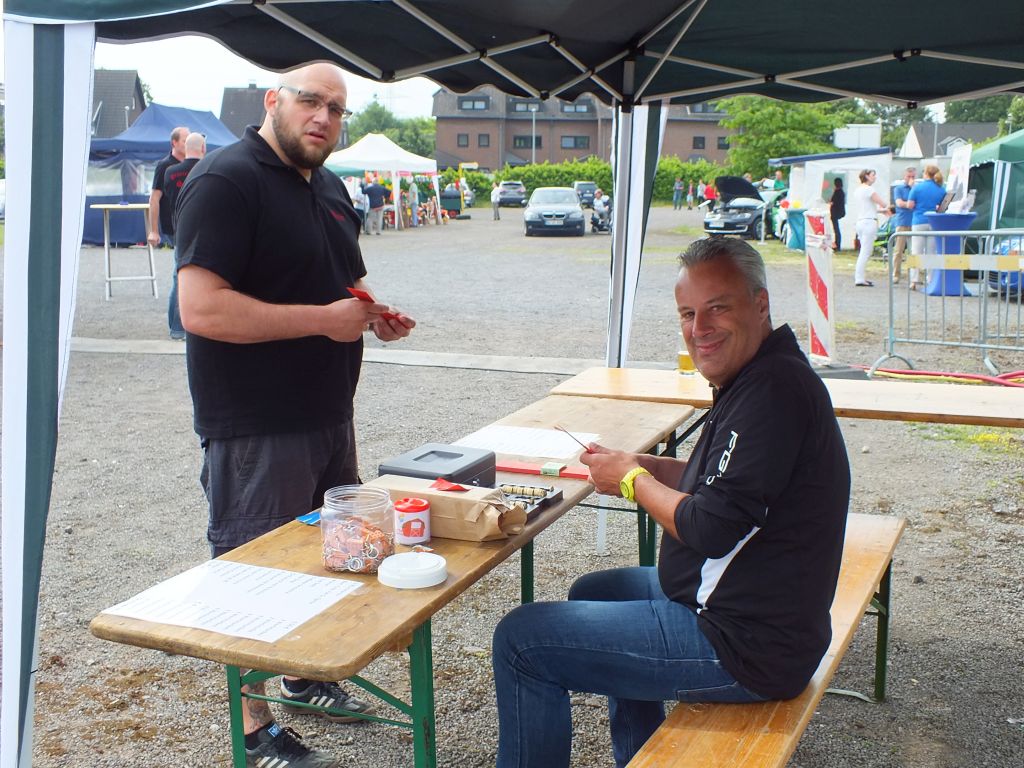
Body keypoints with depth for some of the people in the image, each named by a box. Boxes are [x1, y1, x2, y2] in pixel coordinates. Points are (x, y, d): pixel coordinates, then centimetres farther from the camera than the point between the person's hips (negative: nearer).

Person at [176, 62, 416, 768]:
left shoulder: (330, 187, 13)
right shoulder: (226, 181, -15)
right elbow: (201, 309, -25)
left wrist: (371, 313, 5)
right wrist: (324, 318, -24)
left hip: (328, 416, 9)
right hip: (257, 431, -9)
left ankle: (307, 675, 40)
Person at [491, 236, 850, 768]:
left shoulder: (774, 389, -24)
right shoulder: (761, 377, 8)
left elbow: (712, 529, -27)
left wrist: (633, 480, -9)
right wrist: (642, 466, 3)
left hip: (743, 646, -11)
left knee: (520, 640, -10)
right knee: (593, 592, 31)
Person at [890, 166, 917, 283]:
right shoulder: (898, 188, 10)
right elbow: (899, 203, -4)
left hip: (915, 222, 2)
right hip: (902, 222, -2)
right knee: (898, 250, -3)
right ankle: (896, 274, 1)